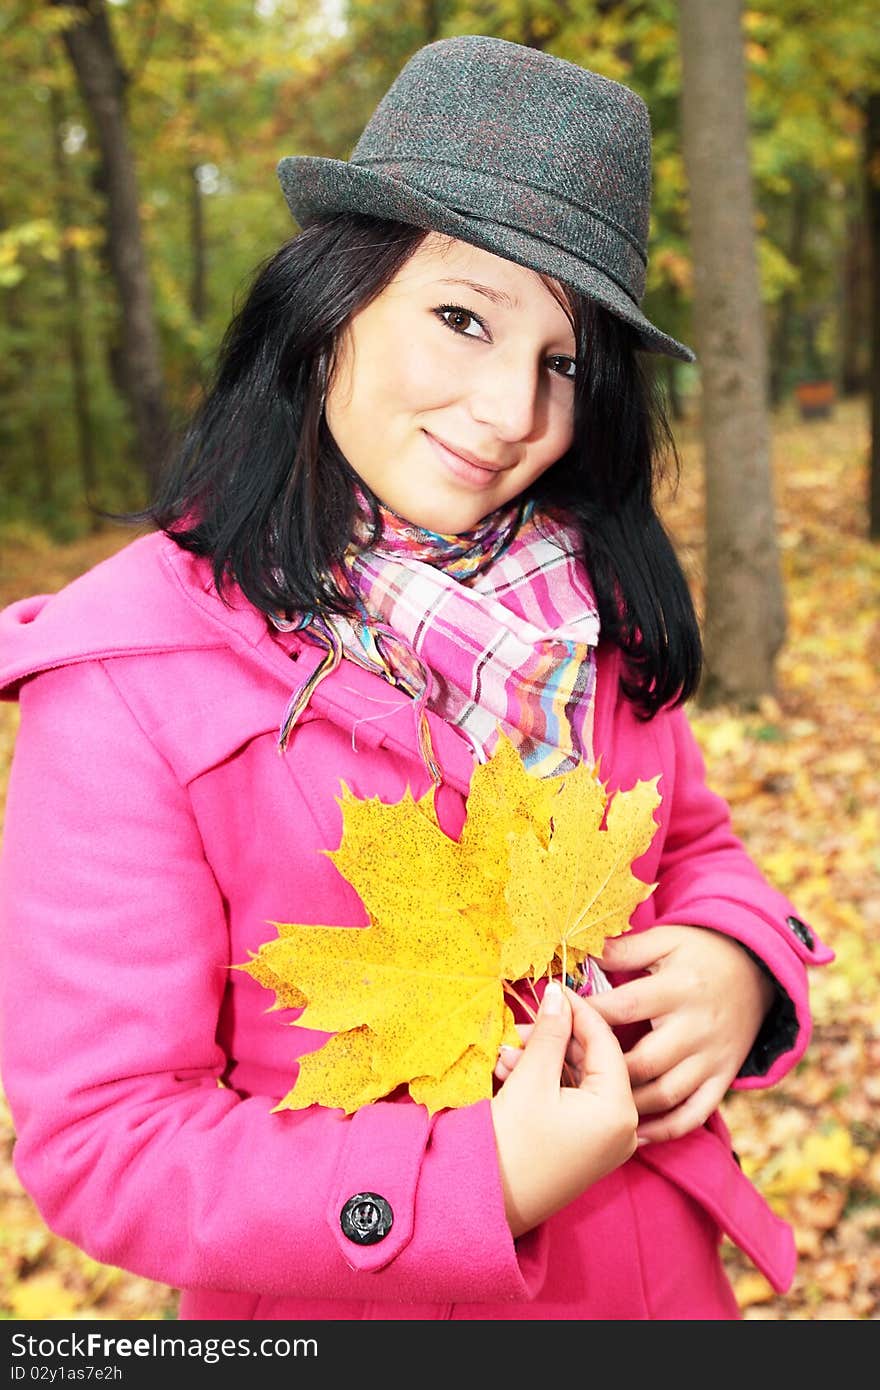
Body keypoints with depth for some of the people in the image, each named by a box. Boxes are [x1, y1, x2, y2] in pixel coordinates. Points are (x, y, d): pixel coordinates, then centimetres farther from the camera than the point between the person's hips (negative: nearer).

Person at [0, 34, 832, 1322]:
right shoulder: (127, 681, -23)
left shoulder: (590, 600, -7)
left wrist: (735, 956, -17)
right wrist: (481, 1186, -29)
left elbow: (691, 840, 5)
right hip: (351, 1309, -4)